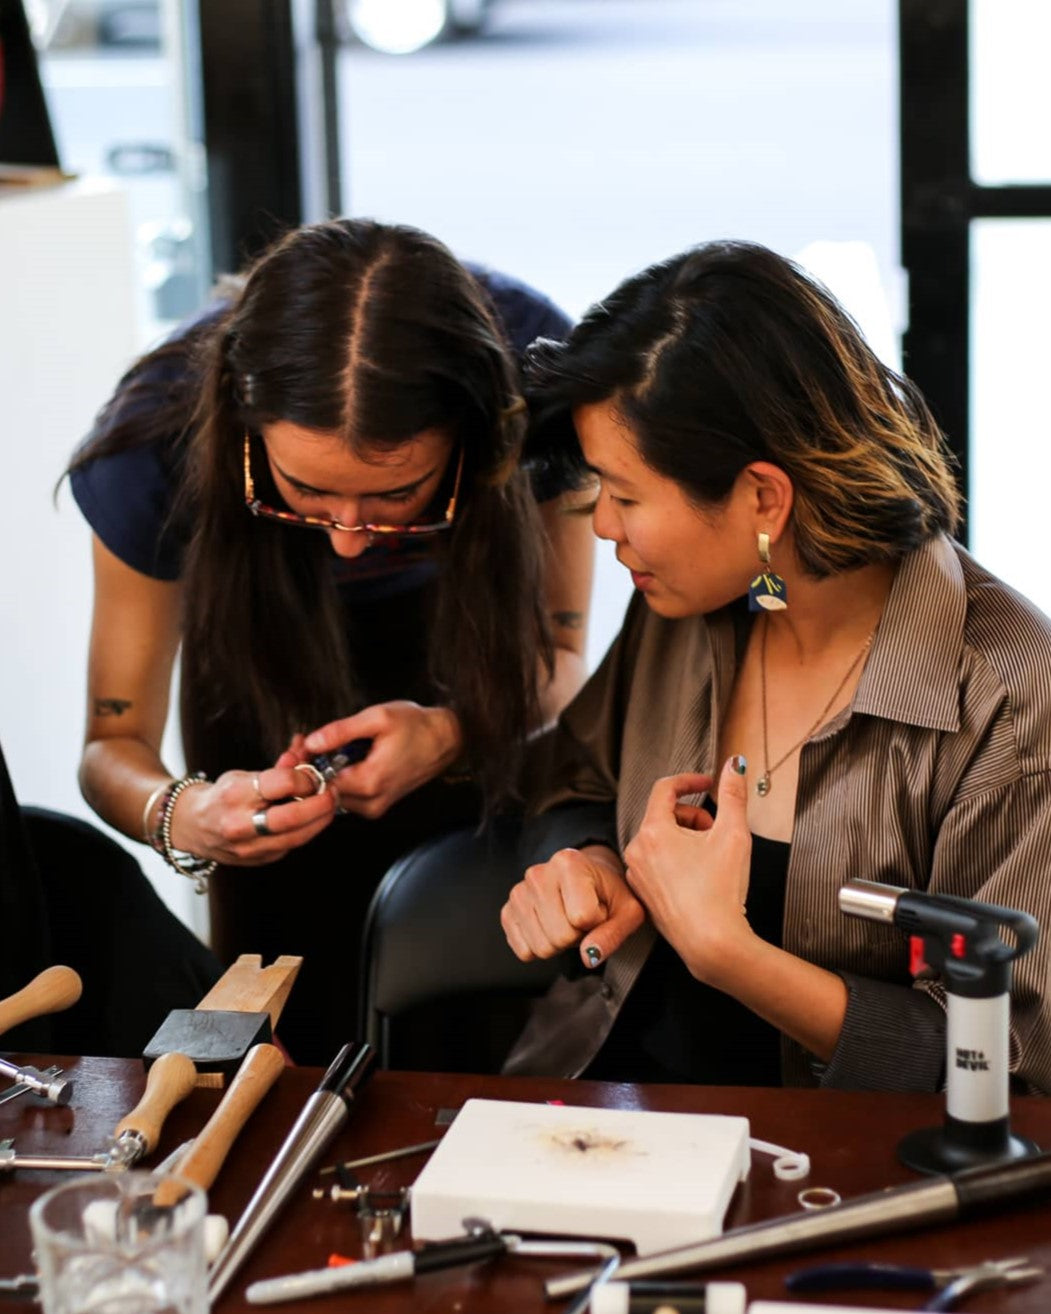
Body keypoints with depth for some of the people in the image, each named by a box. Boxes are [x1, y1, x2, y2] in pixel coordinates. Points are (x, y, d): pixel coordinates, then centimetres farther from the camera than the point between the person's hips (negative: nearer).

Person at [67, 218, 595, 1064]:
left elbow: (555, 653, -17)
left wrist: (449, 734, -38)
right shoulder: (161, 440, -35)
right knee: (299, 1019, -7)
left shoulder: (535, 379, -34)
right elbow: (113, 745, -22)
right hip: (269, 644, 0)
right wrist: (183, 815, -45)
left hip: (464, 639, 0)